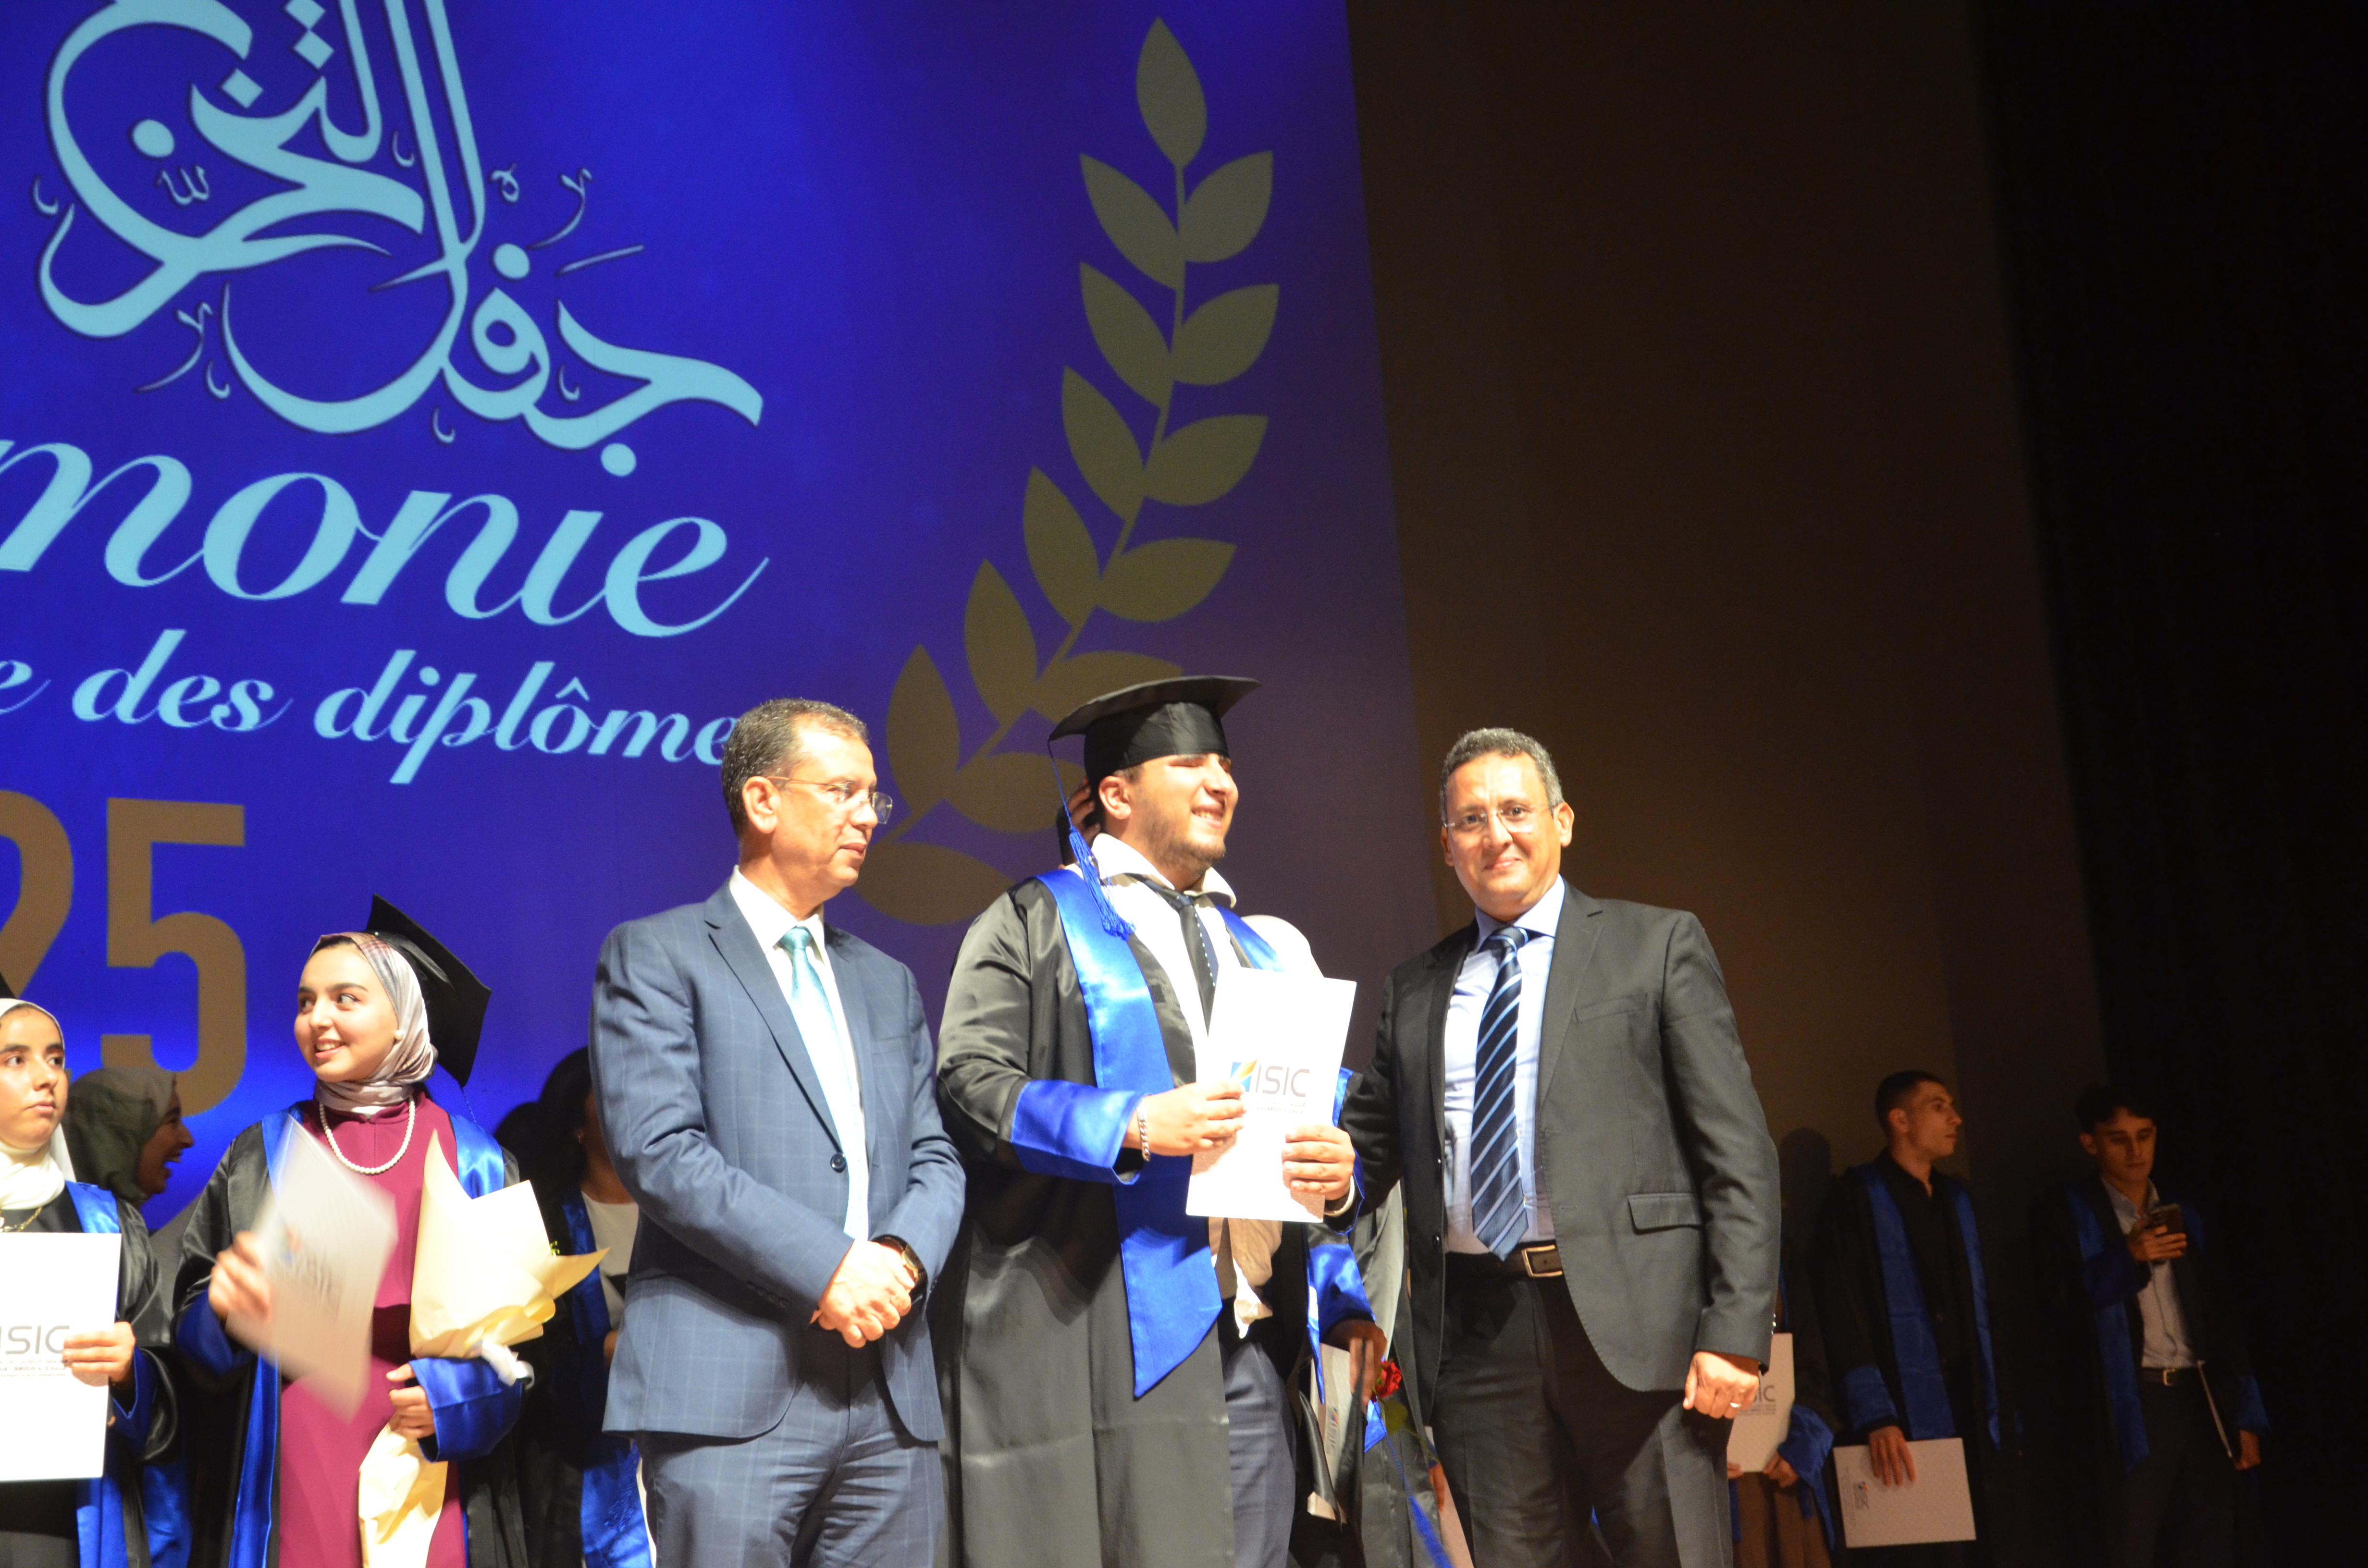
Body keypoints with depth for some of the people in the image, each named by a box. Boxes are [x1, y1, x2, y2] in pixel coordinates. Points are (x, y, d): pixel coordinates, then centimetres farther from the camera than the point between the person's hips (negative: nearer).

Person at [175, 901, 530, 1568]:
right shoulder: (258, 1158, 10)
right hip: (297, 1480, 1)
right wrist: (222, 1307, -12)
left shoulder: (474, 1163, 5)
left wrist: (454, 1389, -13)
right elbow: (193, 1331, 9)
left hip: (429, 1479, -1)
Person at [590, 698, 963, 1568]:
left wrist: (903, 1257, -6)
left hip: (892, 1396, 5)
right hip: (732, 1392, -5)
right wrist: (825, 1266, -15)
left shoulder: (888, 982, 22)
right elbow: (657, 1147, -9)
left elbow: (935, 1156, 16)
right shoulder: (656, 955, 3)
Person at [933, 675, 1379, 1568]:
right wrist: (1133, 1127, -18)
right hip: (1096, 1345, -5)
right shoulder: (1036, 924, 7)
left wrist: (1337, 1170, -2)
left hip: (1252, 1335, 5)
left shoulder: (1263, 950, 23)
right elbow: (969, 1082, -6)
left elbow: (1319, 1115, 22)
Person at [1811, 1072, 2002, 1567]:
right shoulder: (1858, 1199, -2)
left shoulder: (1956, 1200, 19)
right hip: (1900, 1433, -6)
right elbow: (1844, 1318, -10)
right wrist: (1875, 1419, -19)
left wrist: (1999, 1413, 13)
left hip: (1970, 1426, 6)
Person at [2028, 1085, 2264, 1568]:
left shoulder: (2185, 1216, 18)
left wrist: (2246, 1415, 13)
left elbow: (2221, 1317, 18)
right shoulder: (2063, 1215, 3)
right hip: (2126, 1411, -4)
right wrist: (2127, 1259, -21)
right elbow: (2059, 1301, -9)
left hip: (2200, 1402, 5)